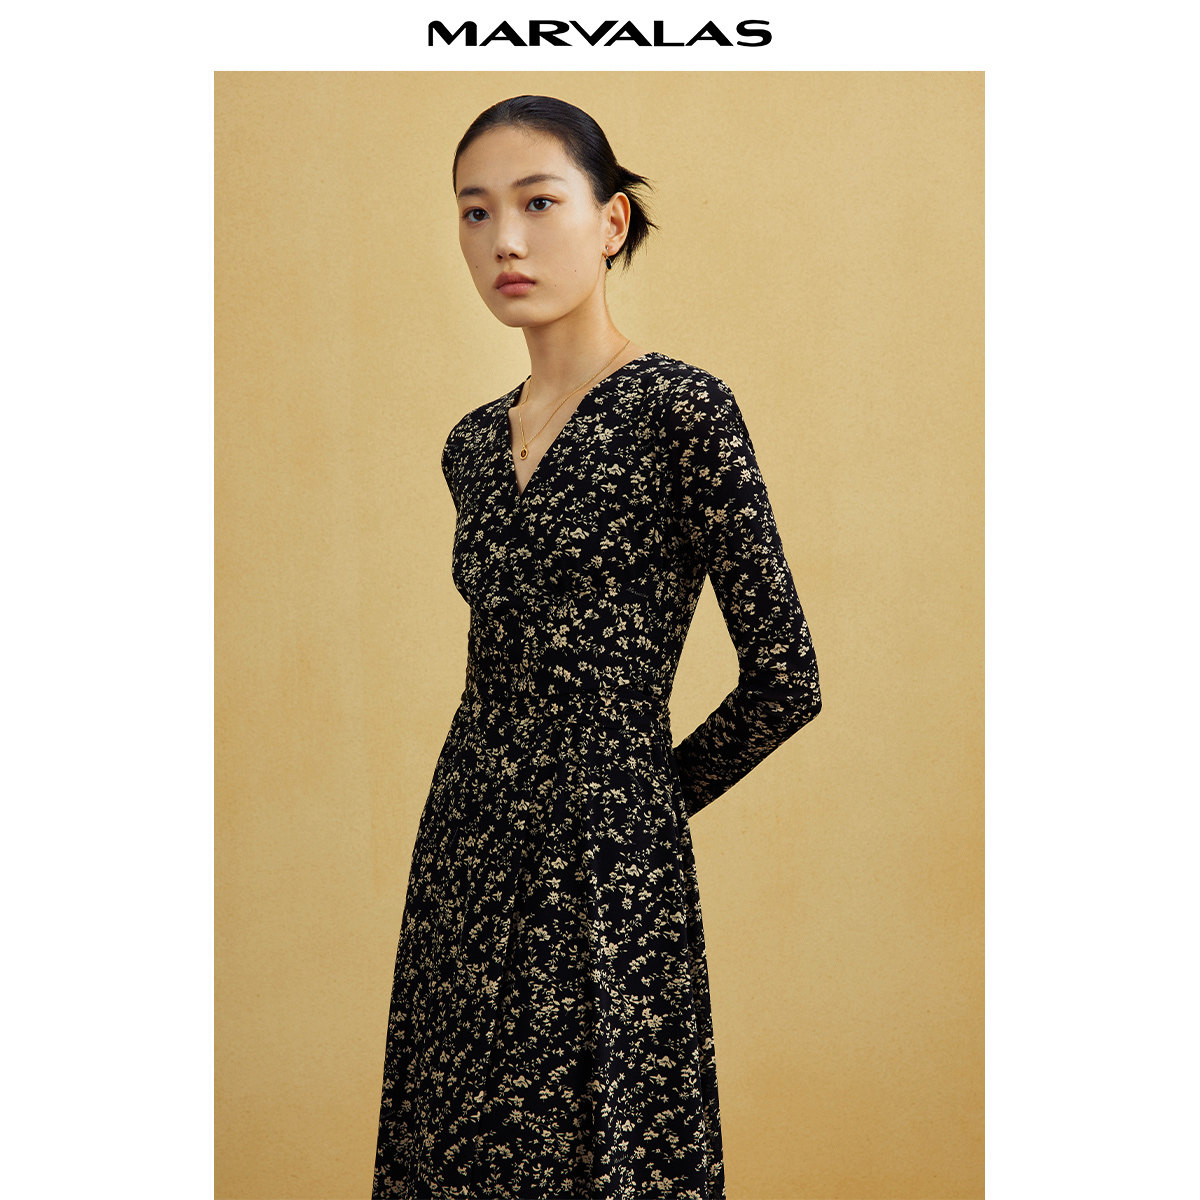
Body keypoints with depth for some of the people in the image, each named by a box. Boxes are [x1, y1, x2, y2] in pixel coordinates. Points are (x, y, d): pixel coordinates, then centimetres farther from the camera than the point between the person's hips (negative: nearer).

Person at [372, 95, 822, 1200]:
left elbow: (785, 677, -9)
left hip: (608, 863, -6)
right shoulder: (474, 443, 10)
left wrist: (653, 795, 2)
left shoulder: (683, 409, -10)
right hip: (466, 851, 6)